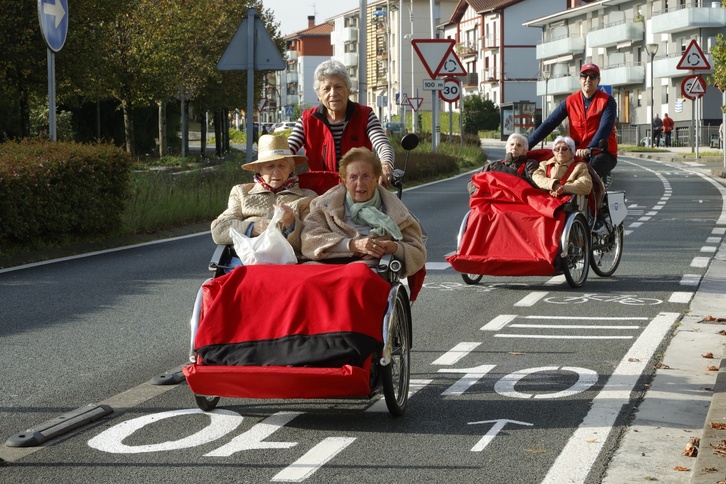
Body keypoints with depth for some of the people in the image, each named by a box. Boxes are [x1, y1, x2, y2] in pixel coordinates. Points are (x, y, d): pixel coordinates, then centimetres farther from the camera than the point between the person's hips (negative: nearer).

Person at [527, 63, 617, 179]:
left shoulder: (607, 101, -2)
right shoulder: (570, 101, 8)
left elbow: (605, 128, -17)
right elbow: (549, 124, 3)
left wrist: (589, 149, -35)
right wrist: (526, 145, -9)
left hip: (604, 153, -4)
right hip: (577, 153, 4)